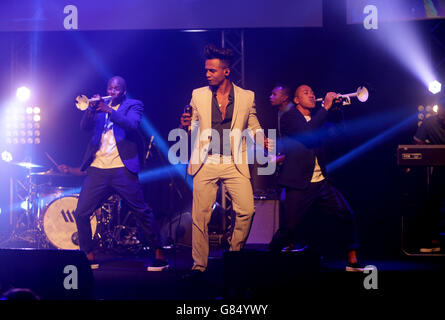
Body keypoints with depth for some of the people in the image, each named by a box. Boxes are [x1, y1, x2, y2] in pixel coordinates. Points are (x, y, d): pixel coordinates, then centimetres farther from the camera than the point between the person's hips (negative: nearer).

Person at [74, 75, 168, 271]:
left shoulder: (133, 106, 6)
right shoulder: (100, 107, 17)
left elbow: (132, 125, -14)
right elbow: (85, 127, 5)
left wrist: (109, 111, -26)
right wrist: (91, 109, -13)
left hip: (122, 169, -4)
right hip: (98, 169, 4)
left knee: (142, 212, -4)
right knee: (81, 213, -1)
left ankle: (159, 255, 5)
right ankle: (89, 256, 12)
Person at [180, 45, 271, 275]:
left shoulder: (246, 97, 6)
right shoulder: (198, 96, 8)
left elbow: (253, 127, 13)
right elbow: (193, 129, 13)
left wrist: (262, 140, -8)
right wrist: (186, 125, -10)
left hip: (235, 164, 0)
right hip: (205, 163, 0)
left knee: (246, 210, -13)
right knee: (200, 215, -3)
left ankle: (235, 255, 10)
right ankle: (199, 265, 8)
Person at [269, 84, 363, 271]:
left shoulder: (316, 117, 18)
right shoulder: (289, 118, -2)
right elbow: (307, 133, -20)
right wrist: (325, 107, -17)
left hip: (321, 182, 6)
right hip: (300, 184, -6)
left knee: (348, 217, -2)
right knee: (290, 227, -9)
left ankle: (352, 261, 7)